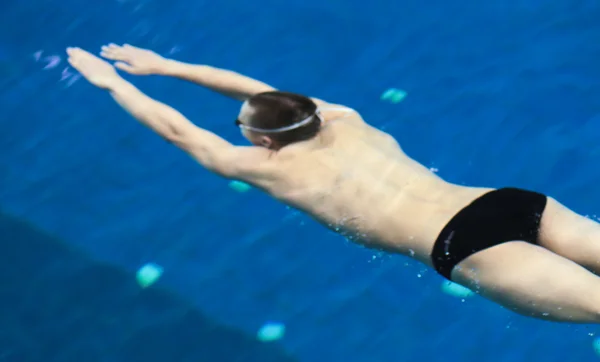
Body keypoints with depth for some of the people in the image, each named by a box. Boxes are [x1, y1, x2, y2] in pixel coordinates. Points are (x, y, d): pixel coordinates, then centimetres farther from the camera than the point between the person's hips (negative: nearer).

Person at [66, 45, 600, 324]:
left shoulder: (269, 166, 6)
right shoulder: (343, 121, 22)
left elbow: (177, 130, 18)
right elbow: (258, 91, 34)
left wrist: (112, 82, 32)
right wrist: (164, 66, 42)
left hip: (464, 244, -7)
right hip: (508, 198, 7)